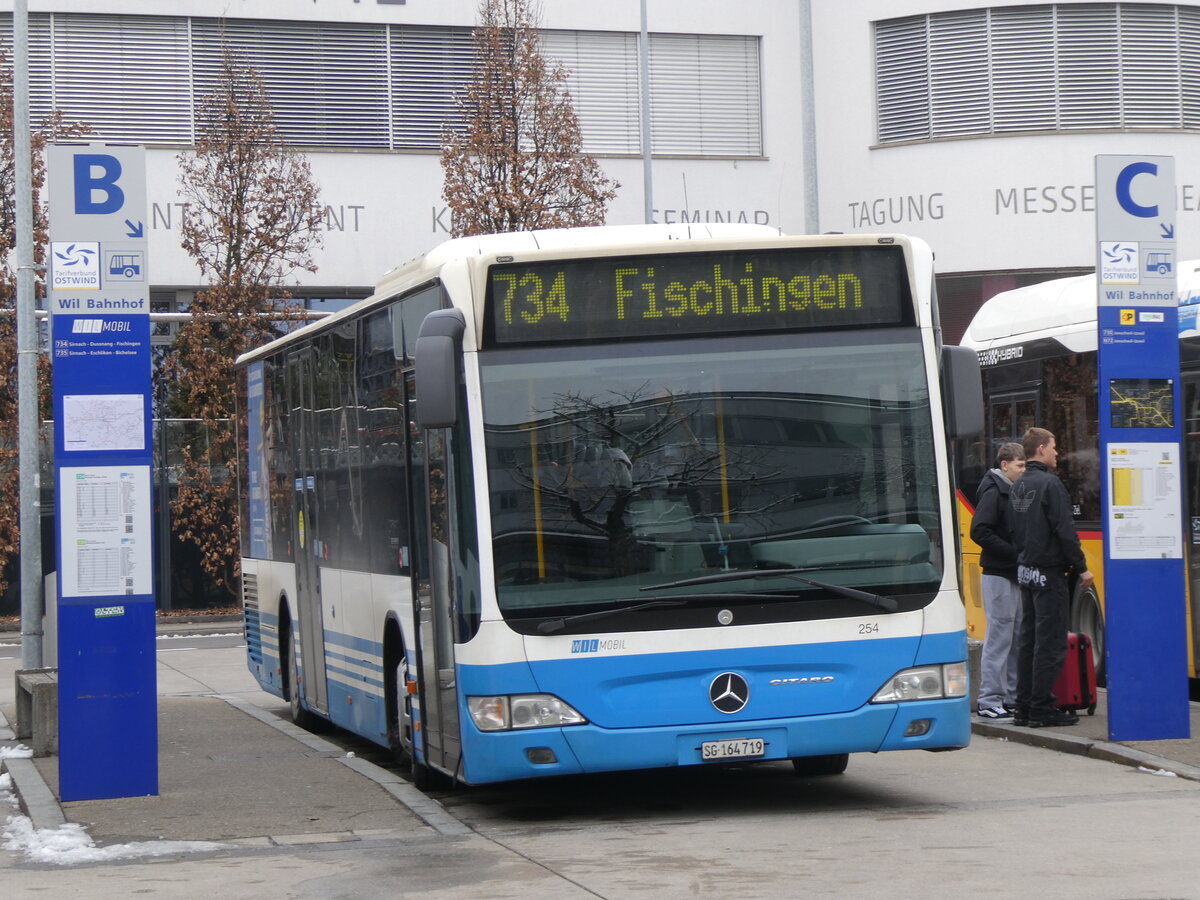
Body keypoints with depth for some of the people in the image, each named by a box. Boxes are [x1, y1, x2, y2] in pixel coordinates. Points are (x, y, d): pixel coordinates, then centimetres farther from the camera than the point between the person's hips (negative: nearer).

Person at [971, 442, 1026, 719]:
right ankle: (989, 701, -3)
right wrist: (1013, 552, -19)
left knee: (1017, 637, 10)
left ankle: (1012, 697, 16)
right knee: (999, 636, -7)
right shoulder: (994, 492, -11)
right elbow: (979, 532, -20)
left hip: (1014, 574, 9)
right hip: (998, 575, -9)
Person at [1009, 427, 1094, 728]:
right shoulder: (1049, 484, -15)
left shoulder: (1018, 486, 12)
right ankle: (1042, 708, -4)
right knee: (1050, 642, -5)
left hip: (1025, 571, 9)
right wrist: (1081, 567, -12)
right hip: (1048, 573, -9)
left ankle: (1024, 707, 13)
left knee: (1028, 639, 11)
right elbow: (1065, 531, -18)